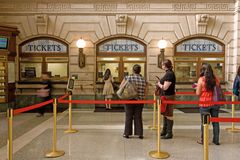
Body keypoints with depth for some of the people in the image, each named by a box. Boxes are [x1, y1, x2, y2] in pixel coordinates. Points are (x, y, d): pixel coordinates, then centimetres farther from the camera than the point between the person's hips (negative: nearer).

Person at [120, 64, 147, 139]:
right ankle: (140, 133, 13)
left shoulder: (128, 78, -6)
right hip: (140, 101, 2)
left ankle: (127, 133, 14)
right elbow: (145, 92, 7)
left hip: (129, 100, -2)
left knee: (128, 117, 7)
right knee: (138, 117, 10)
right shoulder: (143, 80, 2)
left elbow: (121, 86, 0)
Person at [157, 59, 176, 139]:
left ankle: (169, 133, 8)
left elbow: (165, 87, -23)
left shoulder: (170, 74, -19)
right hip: (165, 96, 10)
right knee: (165, 114, 18)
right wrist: (160, 82, 5)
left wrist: (159, 84, -6)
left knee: (168, 115, -2)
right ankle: (164, 131, 31)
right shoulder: (168, 73, 12)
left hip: (168, 96, -10)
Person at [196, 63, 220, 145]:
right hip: (215, 103, 3)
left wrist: (197, 86, 8)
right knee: (215, 122, 13)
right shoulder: (215, 79, 1)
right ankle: (216, 140, 21)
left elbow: (198, 93, -10)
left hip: (204, 104, -3)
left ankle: (203, 140, 15)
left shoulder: (201, 79, -11)